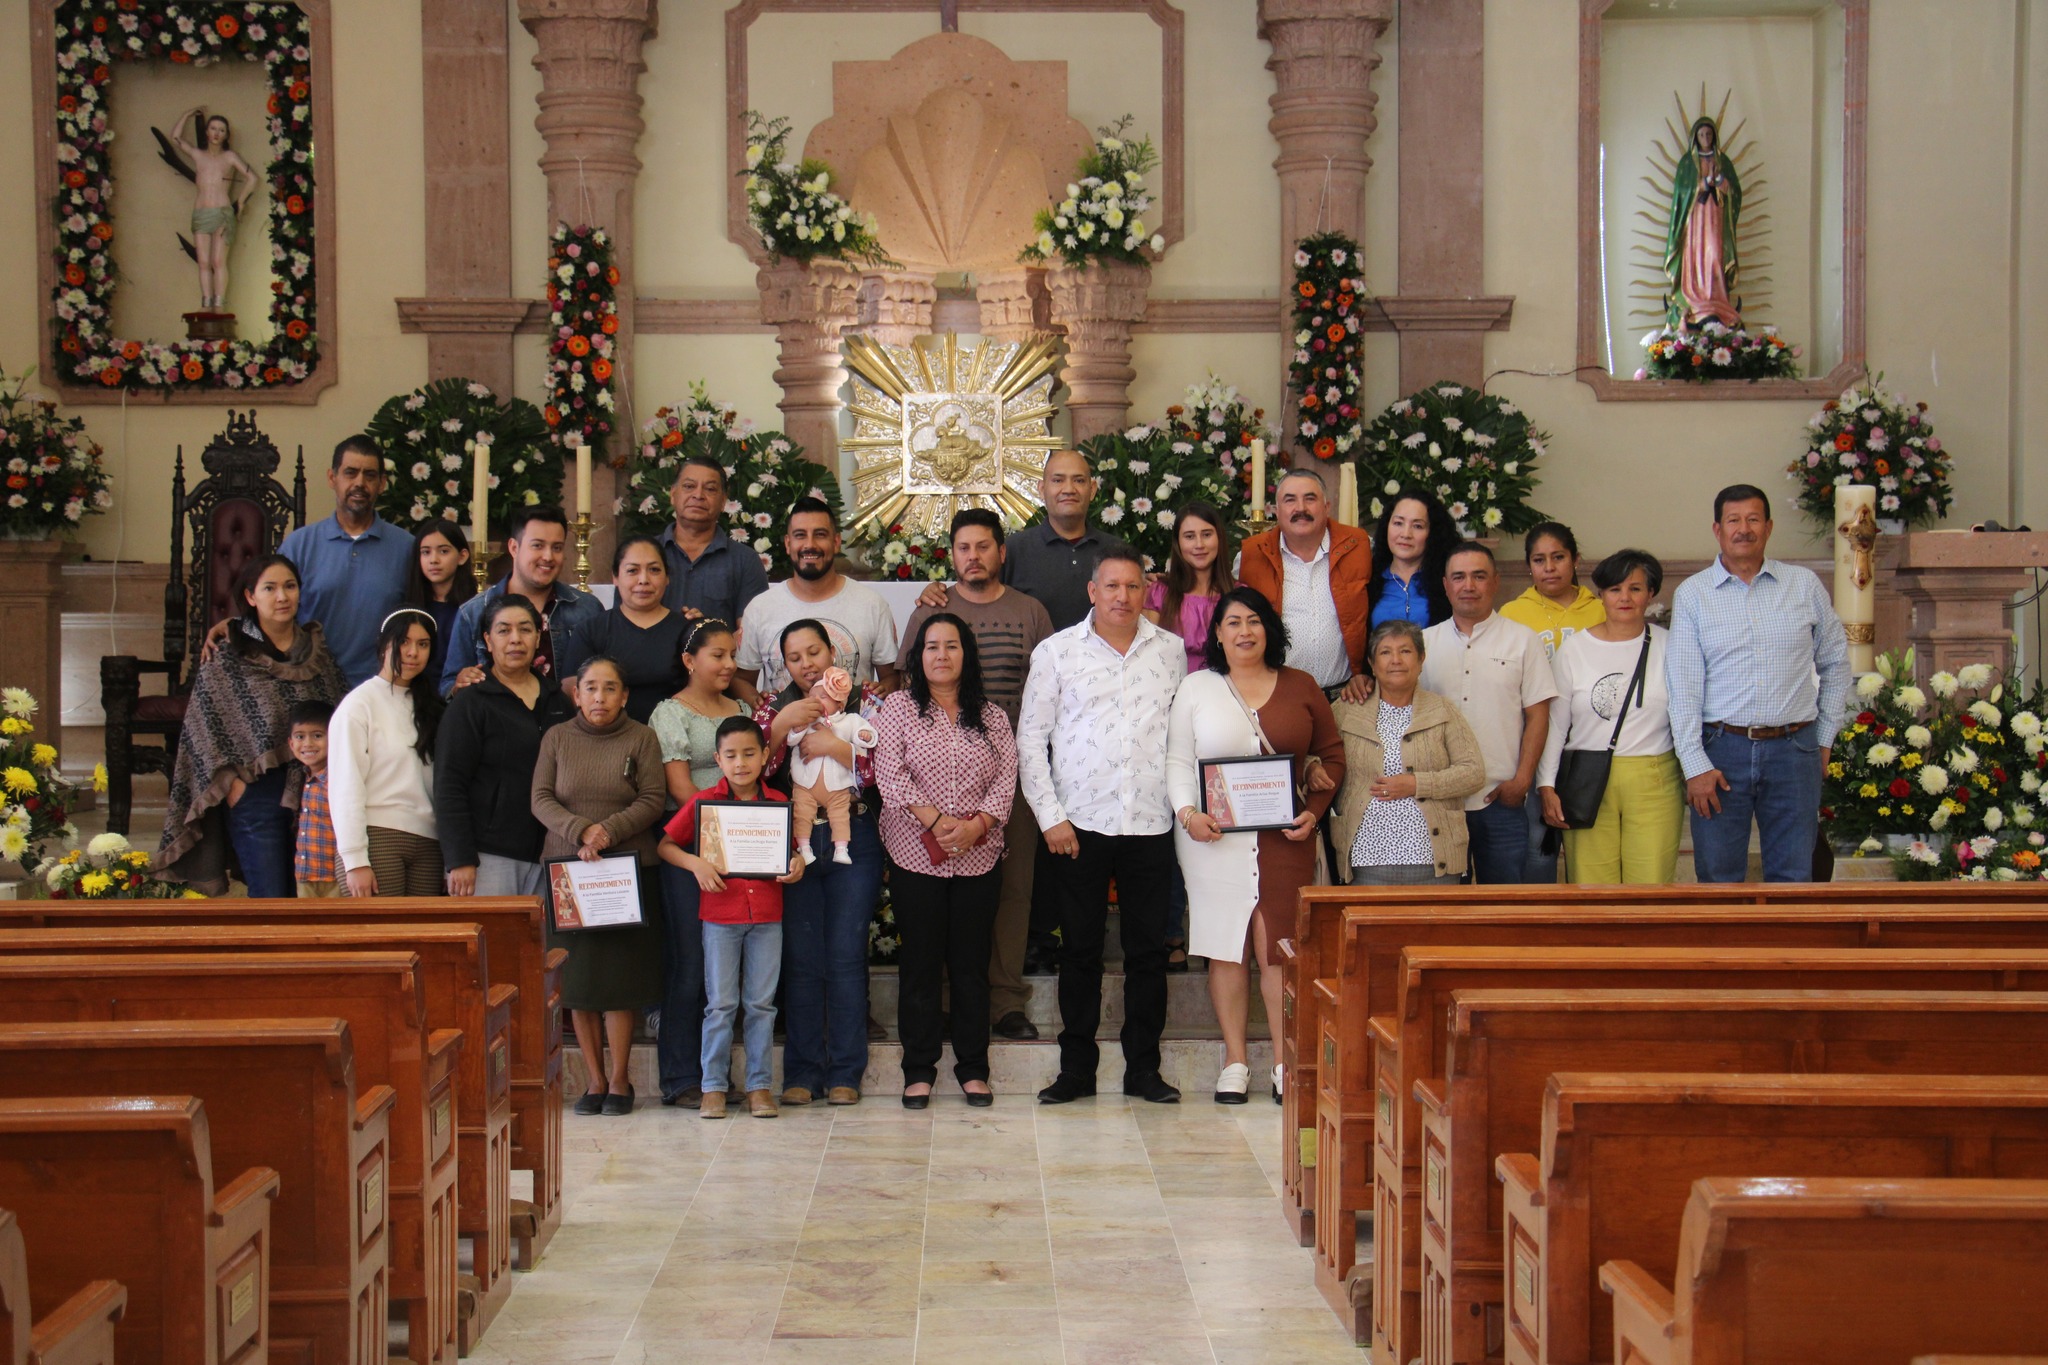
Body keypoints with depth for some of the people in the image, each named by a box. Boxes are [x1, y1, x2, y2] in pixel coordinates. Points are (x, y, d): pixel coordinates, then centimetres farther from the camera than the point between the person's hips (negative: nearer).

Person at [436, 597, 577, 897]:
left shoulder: (559, 702, 15)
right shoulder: (470, 703, 2)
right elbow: (448, 787, -4)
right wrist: (459, 860, -11)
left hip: (550, 858, 4)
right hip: (489, 857, -4)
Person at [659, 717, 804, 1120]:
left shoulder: (778, 802, 5)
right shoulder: (703, 801, -1)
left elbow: (790, 850, 16)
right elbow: (665, 846, 3)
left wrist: (796, 865, -6)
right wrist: (695, 864, -14)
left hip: (767, 914, 2)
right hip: (720, 915, -2)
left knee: (761, 1003, 6)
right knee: (721, 1004, 2)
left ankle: (760, 1085, 13)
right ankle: (713, 1086, 11)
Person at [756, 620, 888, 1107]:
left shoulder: (866, 702, 6)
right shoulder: (774, 707, 13)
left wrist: (836, 746, -15)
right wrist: (781, 725, -15)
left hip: (854, 842, -2)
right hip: (792, 843, 2)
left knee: (847, 957, -1)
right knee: (801, 960, 1)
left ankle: (845, 1072, 7)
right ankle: (802, 1072, 9)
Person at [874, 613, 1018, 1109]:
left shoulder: (992, 716, 11)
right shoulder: (899, 708, 4)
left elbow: (1007, 777, 2)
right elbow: (890, 775, -7)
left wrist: (978, 825, -14)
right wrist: (937, 822, -16)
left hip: (980, 859, 2)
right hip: (915, 858, -2)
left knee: (972, 965, 5)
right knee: (921, 965, 2)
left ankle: (973, 1068, 13)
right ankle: (919, 1070, 9)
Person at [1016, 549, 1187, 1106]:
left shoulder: (1172, 651, 9)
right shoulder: (1057, 652, 4)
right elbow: (1031, 738, 3)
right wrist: (1050, 816, -4)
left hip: (1151, 825, 2)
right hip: (1079, 825, -1)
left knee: (1149, 950, 5)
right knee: (1080, 950, 5)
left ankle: (1143, 1067, 14)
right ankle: (1076, 1067, 13)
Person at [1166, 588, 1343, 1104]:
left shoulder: (1300, 688, 9)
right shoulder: (1196, 687, 8)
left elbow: (1332, 754, 12)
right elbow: (1177, 760, 5)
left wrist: (1314, 810, -2)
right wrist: (1187, 811, -11)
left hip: (1285, 837, 0)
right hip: (1213, 835, 0)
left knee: (1278, 947, -4)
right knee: (1226, 948, 2)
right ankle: (1235, 1063, 8)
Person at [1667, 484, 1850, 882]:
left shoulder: (1804, 585, 8)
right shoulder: (1692, 593, 3)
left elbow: (1835, 662, 16)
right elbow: (1682, 683, -2)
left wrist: (1825, 738, 12)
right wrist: (1695, 765, -9)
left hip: (1793, 749, 1)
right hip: (1721, 749, -1)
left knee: (1793, 876, 4)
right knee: (1717, 879, 2)